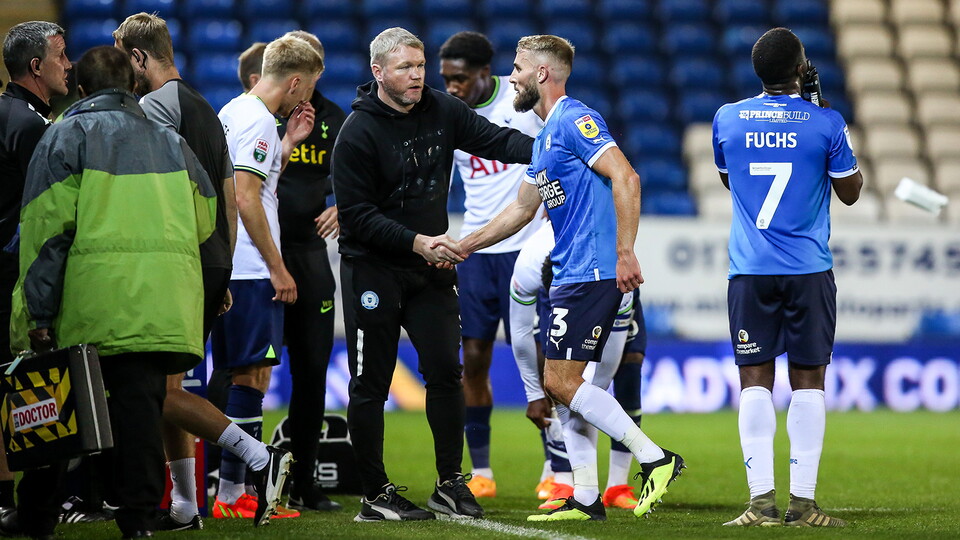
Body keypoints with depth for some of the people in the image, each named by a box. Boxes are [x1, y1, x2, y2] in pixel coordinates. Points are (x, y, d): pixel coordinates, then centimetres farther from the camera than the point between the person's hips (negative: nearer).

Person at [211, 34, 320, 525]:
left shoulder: (232, 112, 18)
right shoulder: (257, 120, -12)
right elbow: (247, 199, -18)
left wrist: (289, 143, 20)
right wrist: (277, 268, -14)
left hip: (227, 267, 10)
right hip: (252, 270, -10)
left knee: (243, 376, 11)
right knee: (253, 375, -8)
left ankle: (231, 492, 12)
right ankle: (232, 492, -9)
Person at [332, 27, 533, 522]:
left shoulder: (443, 111, 2)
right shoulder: (357, 133, -14)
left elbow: (494, 139, 1)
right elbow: (357, 214, -15)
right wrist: (415, 242, -21)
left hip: (430, 266, 5)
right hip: (372, 269, -5)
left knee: (445, 371, 1)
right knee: (371, 383, 0)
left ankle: (450, 483, 11)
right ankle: (375, 494, 7)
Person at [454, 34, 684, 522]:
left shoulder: (574, 120, -11)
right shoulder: (545, 136, 20)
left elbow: (625, 178, -21)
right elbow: (522, 209, 29)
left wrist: (625, 253, -25)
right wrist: (463, 245, 27)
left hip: (593, 272, -10)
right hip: (571, 275, 10)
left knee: (561, 381, -12)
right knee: (561, 382, 9)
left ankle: (656, 459, -9)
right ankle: (585, 499, 10)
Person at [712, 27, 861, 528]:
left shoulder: (728, 119, 1)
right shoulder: (826, 123, -6)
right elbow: (850, 192, 7)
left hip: (750, 271, 1)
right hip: (809, 269, -1)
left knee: (755, 380, 2)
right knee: (808, 380, 3)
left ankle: (762, 499, -7)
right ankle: (802, 501, 0)